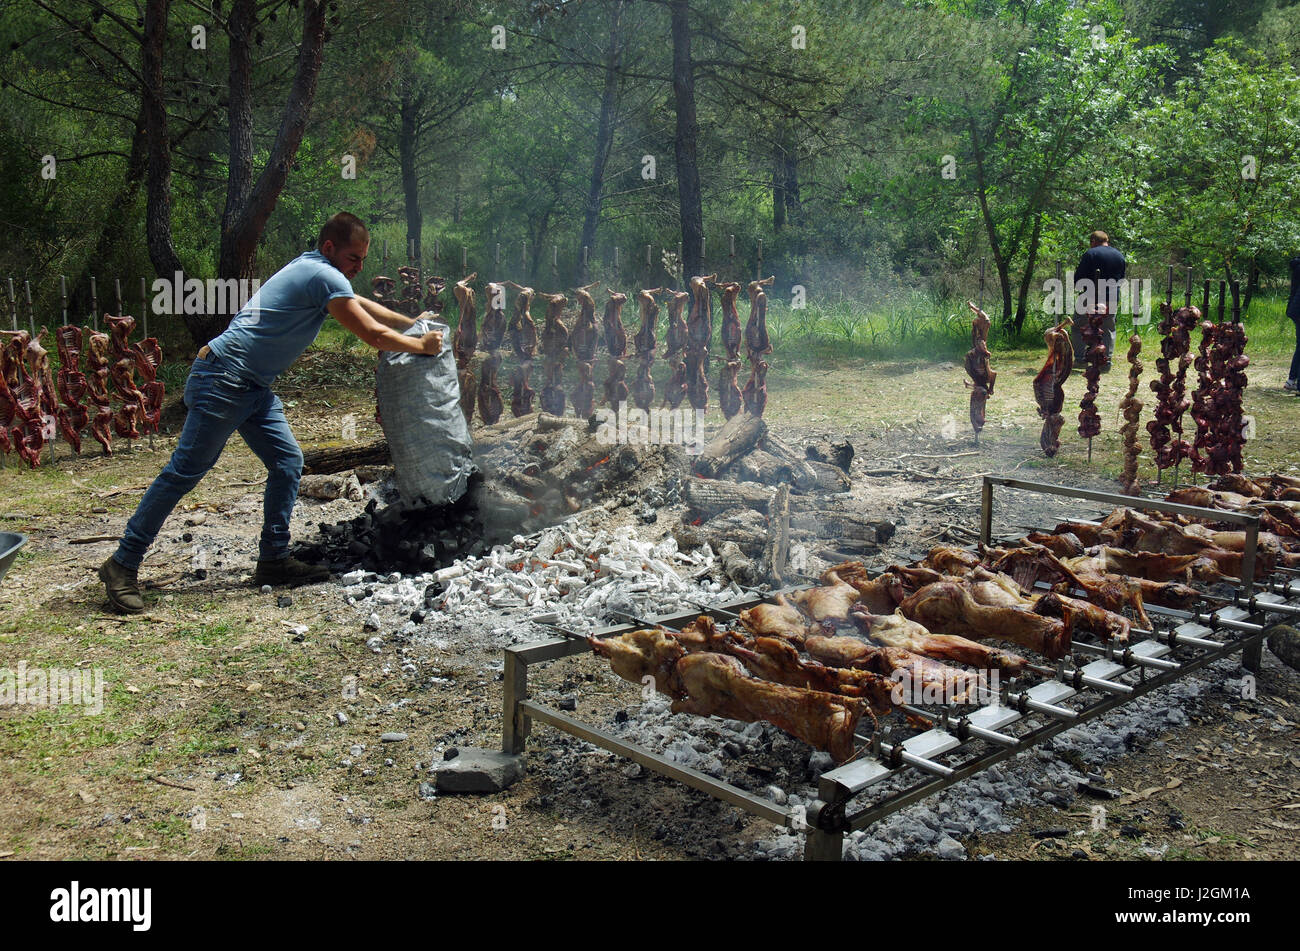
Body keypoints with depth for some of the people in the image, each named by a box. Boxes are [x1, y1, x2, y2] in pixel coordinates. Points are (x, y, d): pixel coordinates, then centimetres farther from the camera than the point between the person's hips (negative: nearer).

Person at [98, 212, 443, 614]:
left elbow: (363, 305, 33)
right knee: (184, 472, -7)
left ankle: (273, 559, 9)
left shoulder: (309, 268, 18)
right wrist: (421, 346, 1)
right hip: (223, 380, -10)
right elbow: (374, 335, -13)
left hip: (253, 388, 11)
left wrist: (414, 324, 33)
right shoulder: (325, 276, -12)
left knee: (288, 462, 5)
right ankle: (123, 563, -1)